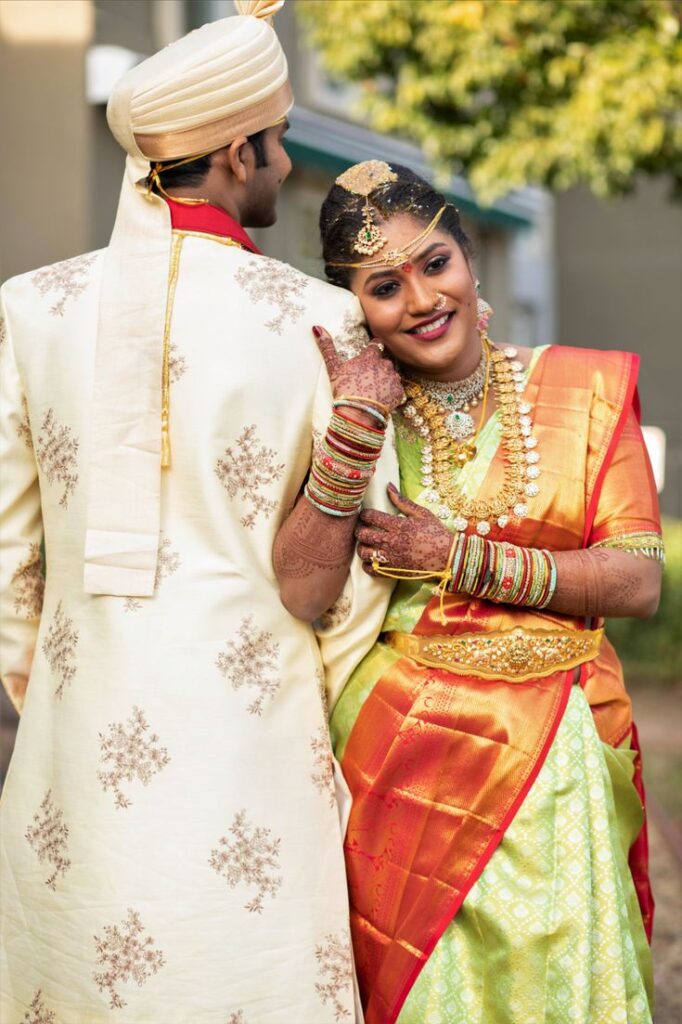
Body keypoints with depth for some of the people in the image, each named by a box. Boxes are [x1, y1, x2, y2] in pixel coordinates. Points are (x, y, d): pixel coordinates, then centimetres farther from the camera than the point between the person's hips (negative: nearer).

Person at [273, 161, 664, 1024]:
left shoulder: (585, 387, 2)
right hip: (401, 751, -1)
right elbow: (300, 596, -13)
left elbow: (638, 581, -5)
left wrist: (459, 560, -12)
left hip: (558, 758, 1)